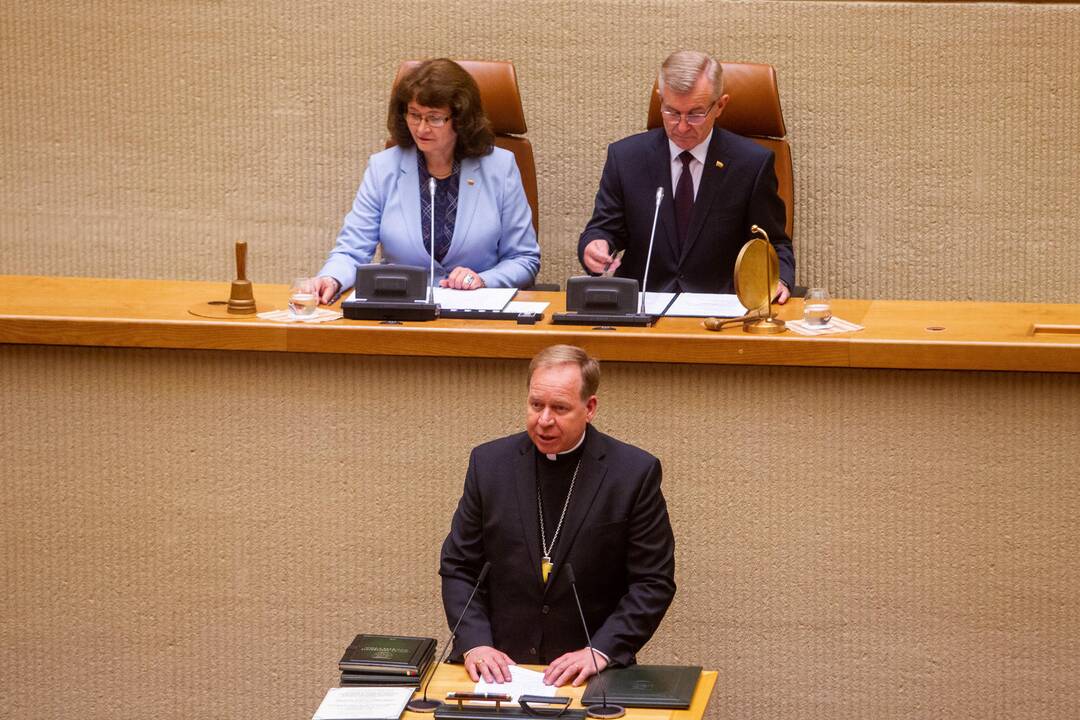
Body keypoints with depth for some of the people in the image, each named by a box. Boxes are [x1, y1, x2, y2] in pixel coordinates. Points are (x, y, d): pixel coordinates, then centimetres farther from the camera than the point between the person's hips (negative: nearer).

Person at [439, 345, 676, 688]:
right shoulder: (489, 463, 3)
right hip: (501, 668, 2)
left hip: (592, 673, -2)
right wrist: (474, 642, -7)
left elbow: (653, 582, -2)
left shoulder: (635, 472, -4)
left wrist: (601, 651, -14)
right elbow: (458, 567, 8)